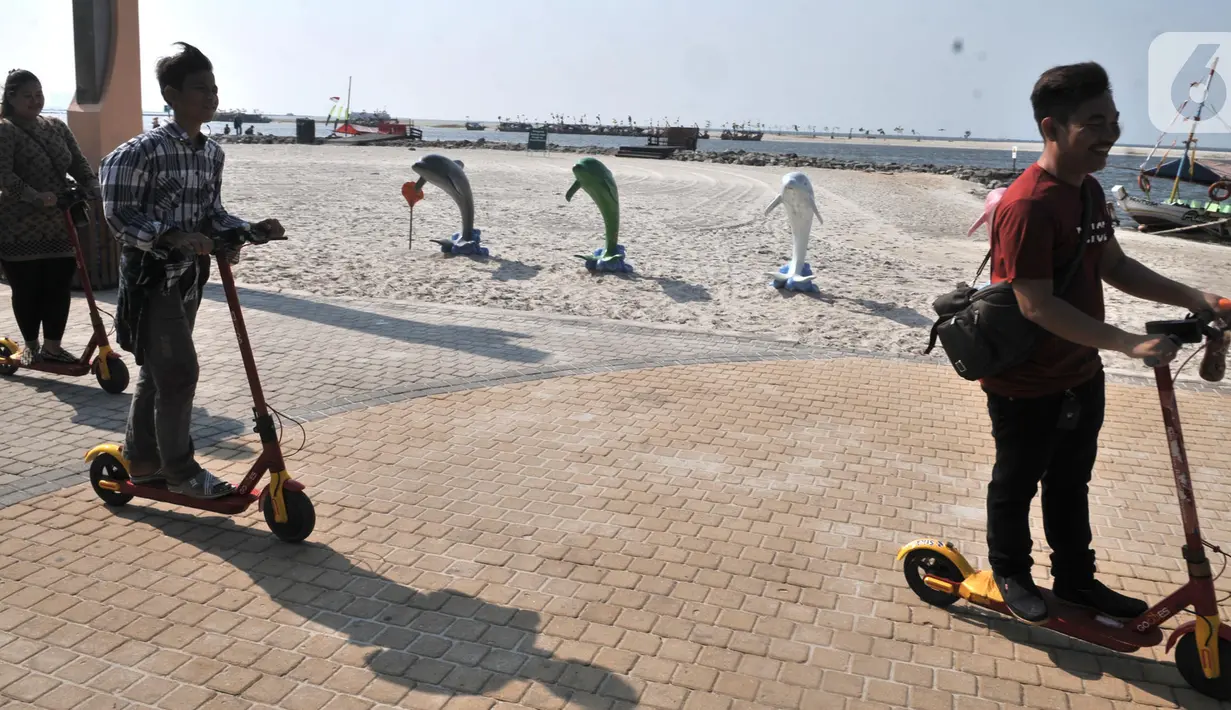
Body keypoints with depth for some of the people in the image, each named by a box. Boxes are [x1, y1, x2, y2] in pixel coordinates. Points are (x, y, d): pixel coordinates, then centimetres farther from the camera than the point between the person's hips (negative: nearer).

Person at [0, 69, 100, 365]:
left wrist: (94, 189, -12)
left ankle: (52, 346, 16)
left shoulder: (57, 127, 10)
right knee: (26, 289, 4)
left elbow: (78, 163, 7)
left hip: (58, 225, 4)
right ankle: (30, 345, 22)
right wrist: (35, 197, -34)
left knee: (60, 286, 4)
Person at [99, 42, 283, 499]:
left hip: (189, 275, 8)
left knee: (157, 372, 17)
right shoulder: (144, 150, -18)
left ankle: (142, 460, 32)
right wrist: (171, 236, -30)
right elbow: (119, 213, -16)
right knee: (179, 373, -7)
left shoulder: (212, 153, 5)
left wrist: (251, 230, -5)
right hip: (151, 275, -8)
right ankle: (181, 472, 9)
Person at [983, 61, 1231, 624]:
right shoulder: (1027, 206, -27)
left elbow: (1114, 266, 13)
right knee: (1017, 484, 13)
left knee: (1071, 482, 22)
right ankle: (1011, 573, 34)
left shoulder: (1089, 191, 3)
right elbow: (1037, 306, -29)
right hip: (1027, 386, -8)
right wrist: (1129, 344, -29)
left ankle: (1075, 578, 39)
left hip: (1082, 375, 9)